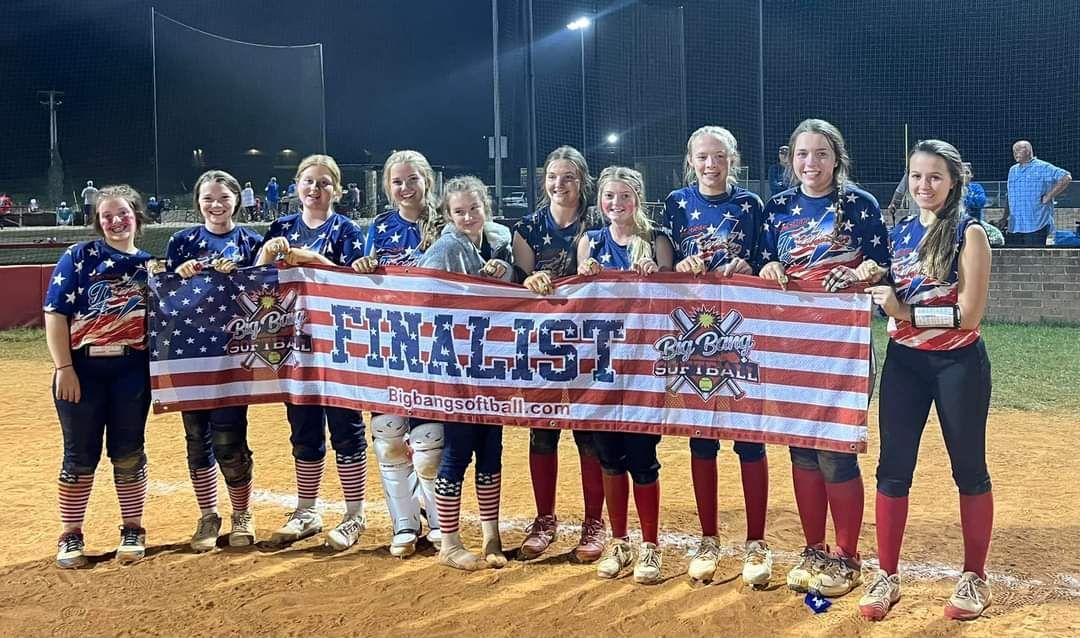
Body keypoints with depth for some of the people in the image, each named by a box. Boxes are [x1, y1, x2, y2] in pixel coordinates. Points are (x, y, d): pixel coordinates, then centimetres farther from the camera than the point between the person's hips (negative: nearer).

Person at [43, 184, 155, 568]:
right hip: (83, 368, -2)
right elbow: (55, 313, -5)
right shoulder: (79, 257, 0)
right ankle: (70, 536, 17)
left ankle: (132, 531, 20)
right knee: (81, 455, 4)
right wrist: (63, 368, -11)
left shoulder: (150, 264, 10)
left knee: (129, 453, 7)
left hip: (132, 369, 2)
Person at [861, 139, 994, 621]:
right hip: (904, 361, 5)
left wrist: (905, 312, -22)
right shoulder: (899, 232, 7)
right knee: (893, 468, 3)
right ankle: (887, 576, 13)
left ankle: (974, 578, 21)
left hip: (958, 363, -4)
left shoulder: (968, 234, -9)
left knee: (969, 468, 8)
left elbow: (969, 314, -16)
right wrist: (869, 282, -3)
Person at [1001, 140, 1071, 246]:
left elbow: (1066, 177, -12)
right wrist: (1005, 217, 17)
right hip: (1014, 226, 6)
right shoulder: (1013, 170, 18)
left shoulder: (1043, 167, -3)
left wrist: (1048, 196, -13)